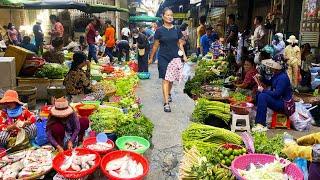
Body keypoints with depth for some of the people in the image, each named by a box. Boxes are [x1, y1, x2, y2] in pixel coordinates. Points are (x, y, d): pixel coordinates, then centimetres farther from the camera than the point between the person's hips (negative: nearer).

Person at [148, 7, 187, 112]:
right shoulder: (159, 31, -2)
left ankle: (168, 94, 44)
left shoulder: (177, 30, 4)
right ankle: (166, 103, -7)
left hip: (174, 57, 3)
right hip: (163, 57, -3)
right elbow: (155, 45, 4)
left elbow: (180, 44, 10)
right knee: (165, 79, -8)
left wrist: (184, 55, 3)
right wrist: (151, 58, 9)